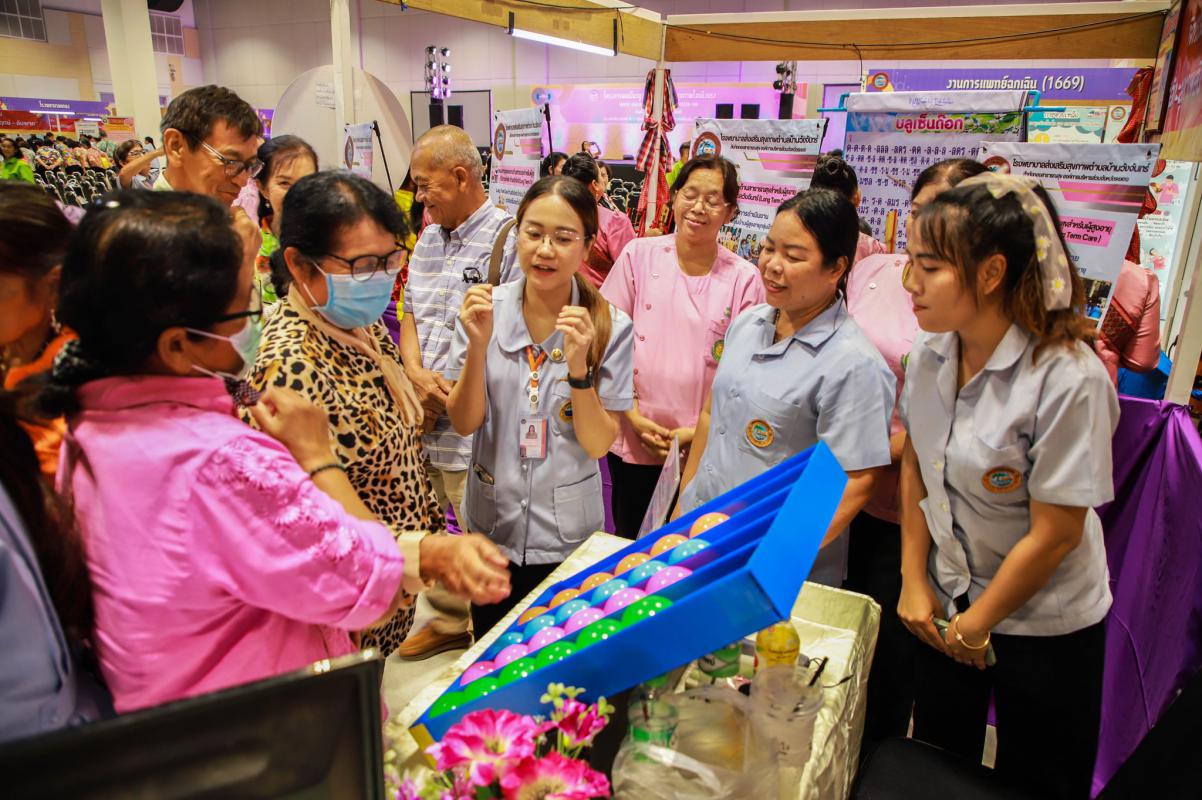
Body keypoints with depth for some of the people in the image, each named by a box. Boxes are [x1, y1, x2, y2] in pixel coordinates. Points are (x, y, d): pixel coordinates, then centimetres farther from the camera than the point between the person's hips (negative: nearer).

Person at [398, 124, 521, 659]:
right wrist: (416, 373, -1)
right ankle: (449, 622, 39)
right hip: (421, 421, 8)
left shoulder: (509, 239, -12)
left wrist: (455, 393, -17)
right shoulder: (429, 238, 15)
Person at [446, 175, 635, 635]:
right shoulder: (486, 308, -10)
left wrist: (578, 365, -29)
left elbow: (599, 444, -13)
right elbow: (464, 424, -9)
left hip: (568, 532, -1)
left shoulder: (610, 327, -14)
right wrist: (478, 346, -25)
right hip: (492, 520, 2)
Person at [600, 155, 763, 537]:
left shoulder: (744, 278, -1)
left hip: (704, 448, 0)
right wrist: (633, 416, -7)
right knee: (628, 542, 14)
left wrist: (703, 430, -10)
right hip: (633, 440, 1)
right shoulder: (639, 255, 0)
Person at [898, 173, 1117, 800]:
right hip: (947, 606, 5)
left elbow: (1054, 534, -20)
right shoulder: (930, 355, -8)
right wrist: (915, 581, 0)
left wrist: (976, 625, -10)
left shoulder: (1069, 381, -26)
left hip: (1044, 629, -4)